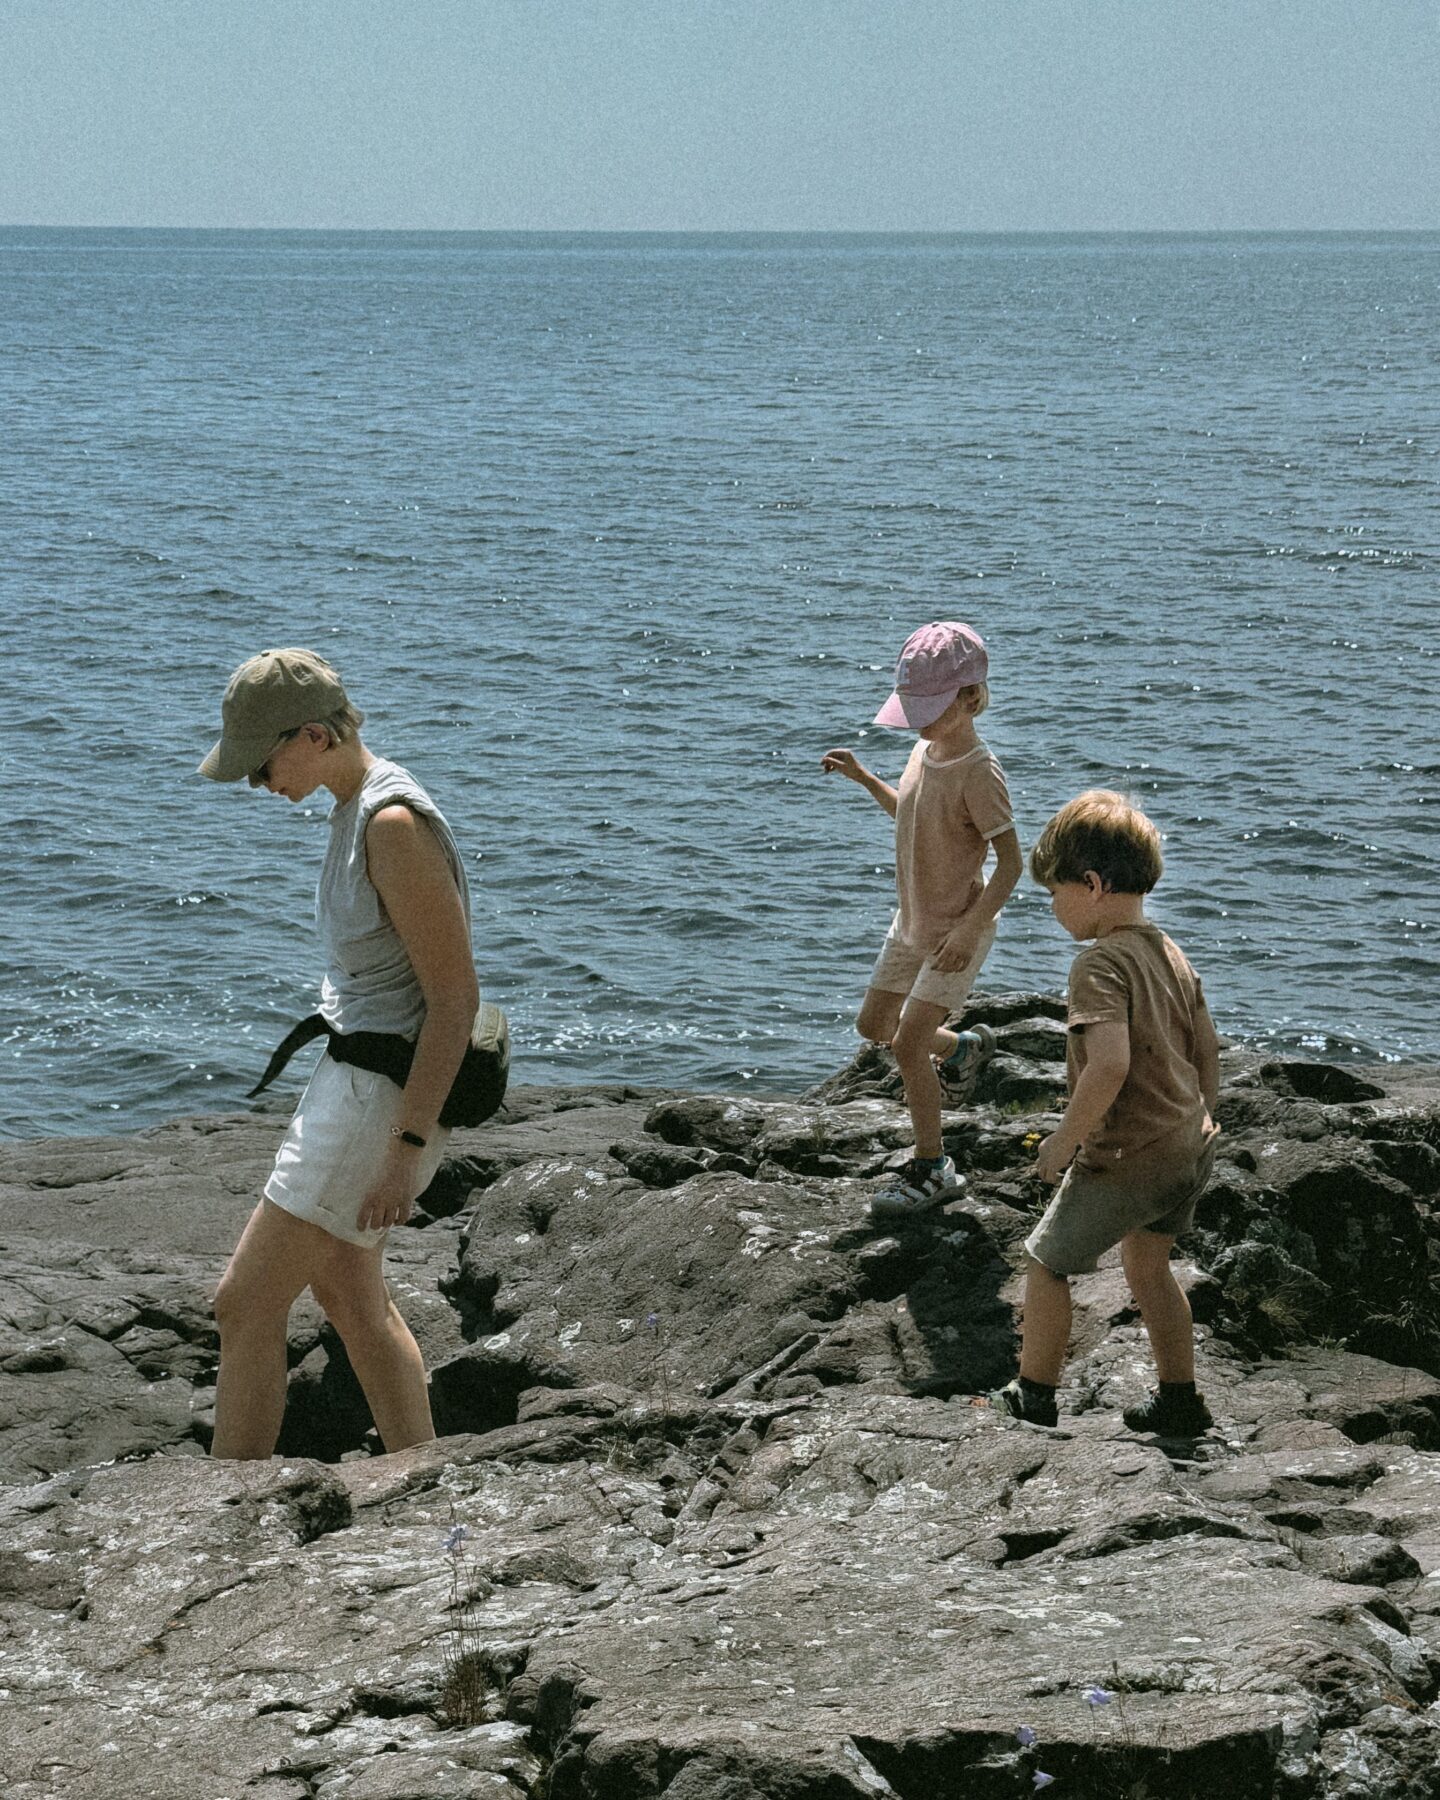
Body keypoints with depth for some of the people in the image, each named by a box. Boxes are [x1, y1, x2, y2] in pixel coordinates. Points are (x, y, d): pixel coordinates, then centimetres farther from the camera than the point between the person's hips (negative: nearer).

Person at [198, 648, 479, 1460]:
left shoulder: (395, 826, -23)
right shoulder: (359, 806, 7)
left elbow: (456, 995, -23)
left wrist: (407, 1148, -23)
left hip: (382, 1093, -11)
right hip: (353, 1077, 11)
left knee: (246, 1304, -6)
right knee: (350, 1294, 22)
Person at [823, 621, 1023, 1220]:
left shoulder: (979, 774, -25)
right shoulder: (924, 752, 0)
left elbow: (1011, 861, -23)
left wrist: (968, 930, -29)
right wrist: (862, 777, 8)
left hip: (957, 933, -8)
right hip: (911, 923, 8)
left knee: (908, 1044, -9)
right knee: (874, 1026, 17)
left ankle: (931, 1168, 5)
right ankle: (962, 1049, 44)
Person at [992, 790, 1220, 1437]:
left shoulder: (1101, 964, -21)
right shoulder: (1171, 954, 6)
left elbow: (1109, 1065, -32)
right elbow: (1207, 1049, 14)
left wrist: (1064, 1140, -21)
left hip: (1126, 1160, -9)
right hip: (1189, 1150, 9)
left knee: (1046, 1263, 10)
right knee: (1148, 1266, 26)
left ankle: (1032, 1399, 21)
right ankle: (1180, 1403, 33)